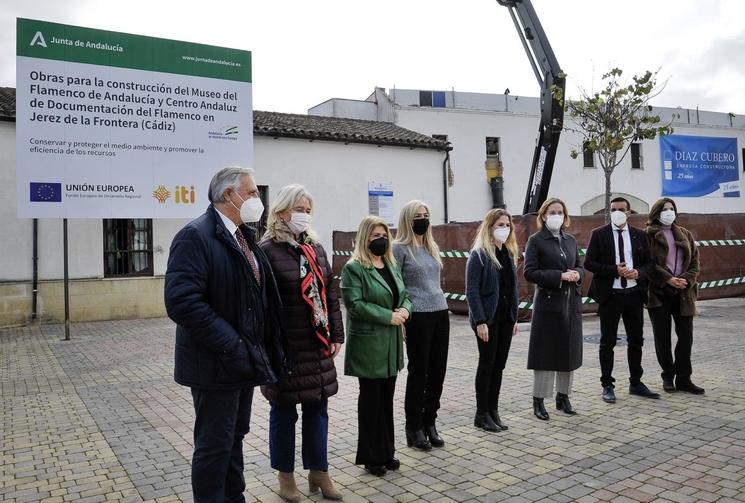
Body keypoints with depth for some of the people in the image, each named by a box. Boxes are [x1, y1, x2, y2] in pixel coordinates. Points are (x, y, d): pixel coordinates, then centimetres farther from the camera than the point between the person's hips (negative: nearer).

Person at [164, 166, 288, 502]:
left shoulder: (244, 236, 11)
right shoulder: (195, 235, -16)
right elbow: (181, 302, -26)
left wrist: (259, 349, 6)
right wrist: (232, 346, -24)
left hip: (244, 360, 8)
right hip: (216, 364, -8)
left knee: (234, 439, 21)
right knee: (214, 446, 6)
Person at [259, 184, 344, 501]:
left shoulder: (316, 248, 11)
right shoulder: (267, 250, -10)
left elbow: (329, 294, 13)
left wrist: (336, 335, 10)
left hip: (318, 346, 6)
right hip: (285, 347, -6)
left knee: (317, 409, 14)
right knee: (284, 412, 10)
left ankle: (319, 472, 29)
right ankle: (286, 476, 27)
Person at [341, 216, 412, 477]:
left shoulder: (391, 265, 14)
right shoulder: (354, 268, -10)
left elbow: (404, 295, 18)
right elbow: (355, 304, -19)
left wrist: (405, 310, -5)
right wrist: (389, 316, -19)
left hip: (392, 343, 7)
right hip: (368, 343, -7)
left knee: (387, 398, 14)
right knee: (371, 399, 5)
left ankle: (386, 452, 27)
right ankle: (371, 456, 18)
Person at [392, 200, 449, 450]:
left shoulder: (432, 247, 15)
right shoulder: (399, 248, -5)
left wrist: (442, 308, 18)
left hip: (440, 313, 6)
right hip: (418, 316, -6)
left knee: (438, 371, 9)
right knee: (419, 372, 3)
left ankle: (429, 422, 25)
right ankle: (414, 428, 18)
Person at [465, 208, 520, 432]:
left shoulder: (509, 253, 12)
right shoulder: (479, 255, -10)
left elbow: (513, 288, 15)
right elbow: (472, 291, -15)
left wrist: (515, 317, 12)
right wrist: (480, 321, -20)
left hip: (506, 318, 7)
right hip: (488, 319, -6)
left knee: (499, 365, 11)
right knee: (487, 364, 1)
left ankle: (493, 410, 21)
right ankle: (481, 414, 13)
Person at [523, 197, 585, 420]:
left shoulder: (570, 240, 13)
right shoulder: (536, 240, -5)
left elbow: (579, 266, 19)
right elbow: (529, 272, -12)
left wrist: (577, 274, -5)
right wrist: (560, 276, -18)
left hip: (572, 301, 6)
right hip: (548, 302, -6)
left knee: (569, 350, 10)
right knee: (546, 352, -2)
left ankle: (563, 396, 24)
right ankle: (538, 401, 8)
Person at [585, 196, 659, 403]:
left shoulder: (639, 235, 7)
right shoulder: (599, 234, -3)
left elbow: (649, 262, 10)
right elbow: (589, 263, -7)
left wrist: (639, 273, -11)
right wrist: (614, 270, -18)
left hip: (634, 293, 4)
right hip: (609, 294, -4)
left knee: (636, 341, 12)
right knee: (607, 342, 4)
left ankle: (636, 383, 27)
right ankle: (607, 386, 14)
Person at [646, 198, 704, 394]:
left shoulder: (685, 234, 13)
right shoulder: (648, 235, -2)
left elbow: (694, 260, 8)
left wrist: (688, 280, -8)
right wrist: (668, 279, -17)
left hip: (683, 293, 4)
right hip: (659, 293, -4)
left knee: (686, 336, 3)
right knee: (662, 338, 4)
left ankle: (683, 379, 12)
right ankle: (668, 376, 18)